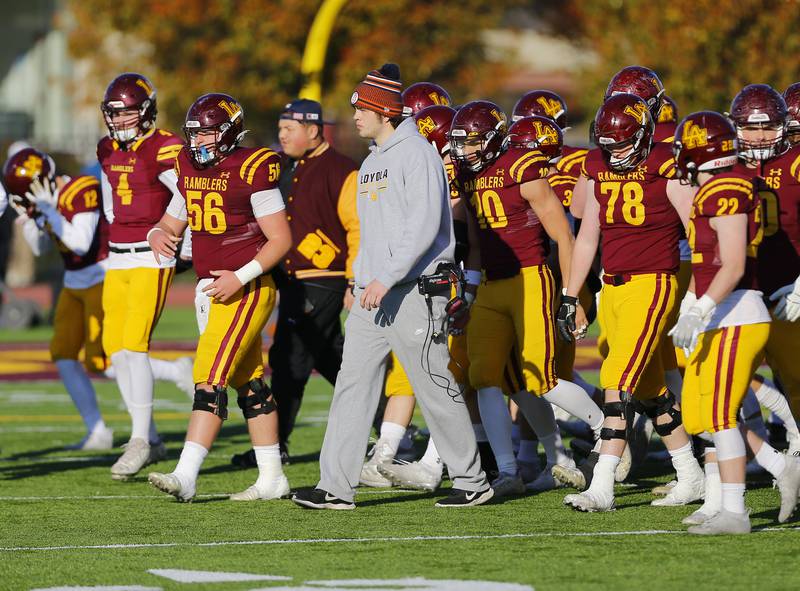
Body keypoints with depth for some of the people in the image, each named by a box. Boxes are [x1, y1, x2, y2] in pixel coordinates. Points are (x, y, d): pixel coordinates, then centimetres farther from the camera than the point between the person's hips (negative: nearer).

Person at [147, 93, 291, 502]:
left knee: (209, 379, -15)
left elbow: (281, 240, -13)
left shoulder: (251, 171, -14)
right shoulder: (190, 169, 9)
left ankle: (185, 477, -21)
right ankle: (271, 479, 20)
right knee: (248, 383, 13)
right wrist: (158, 235, -5)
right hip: (211, 288, 8)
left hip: (245, 289, -8)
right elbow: (171, 222, 19)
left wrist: (240, 278, -20)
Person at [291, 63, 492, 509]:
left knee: (435, 389, -2)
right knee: (353, 385, 1)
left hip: (413, 291, -9)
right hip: (374, 294, 9)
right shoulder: (372, 163, 17)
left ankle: (472, 481, 9)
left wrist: (387, 279, -24)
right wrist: (362, 280, 18)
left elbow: (424, 227, -20)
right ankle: (337, 486, 0)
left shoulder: (417, 155, -11)